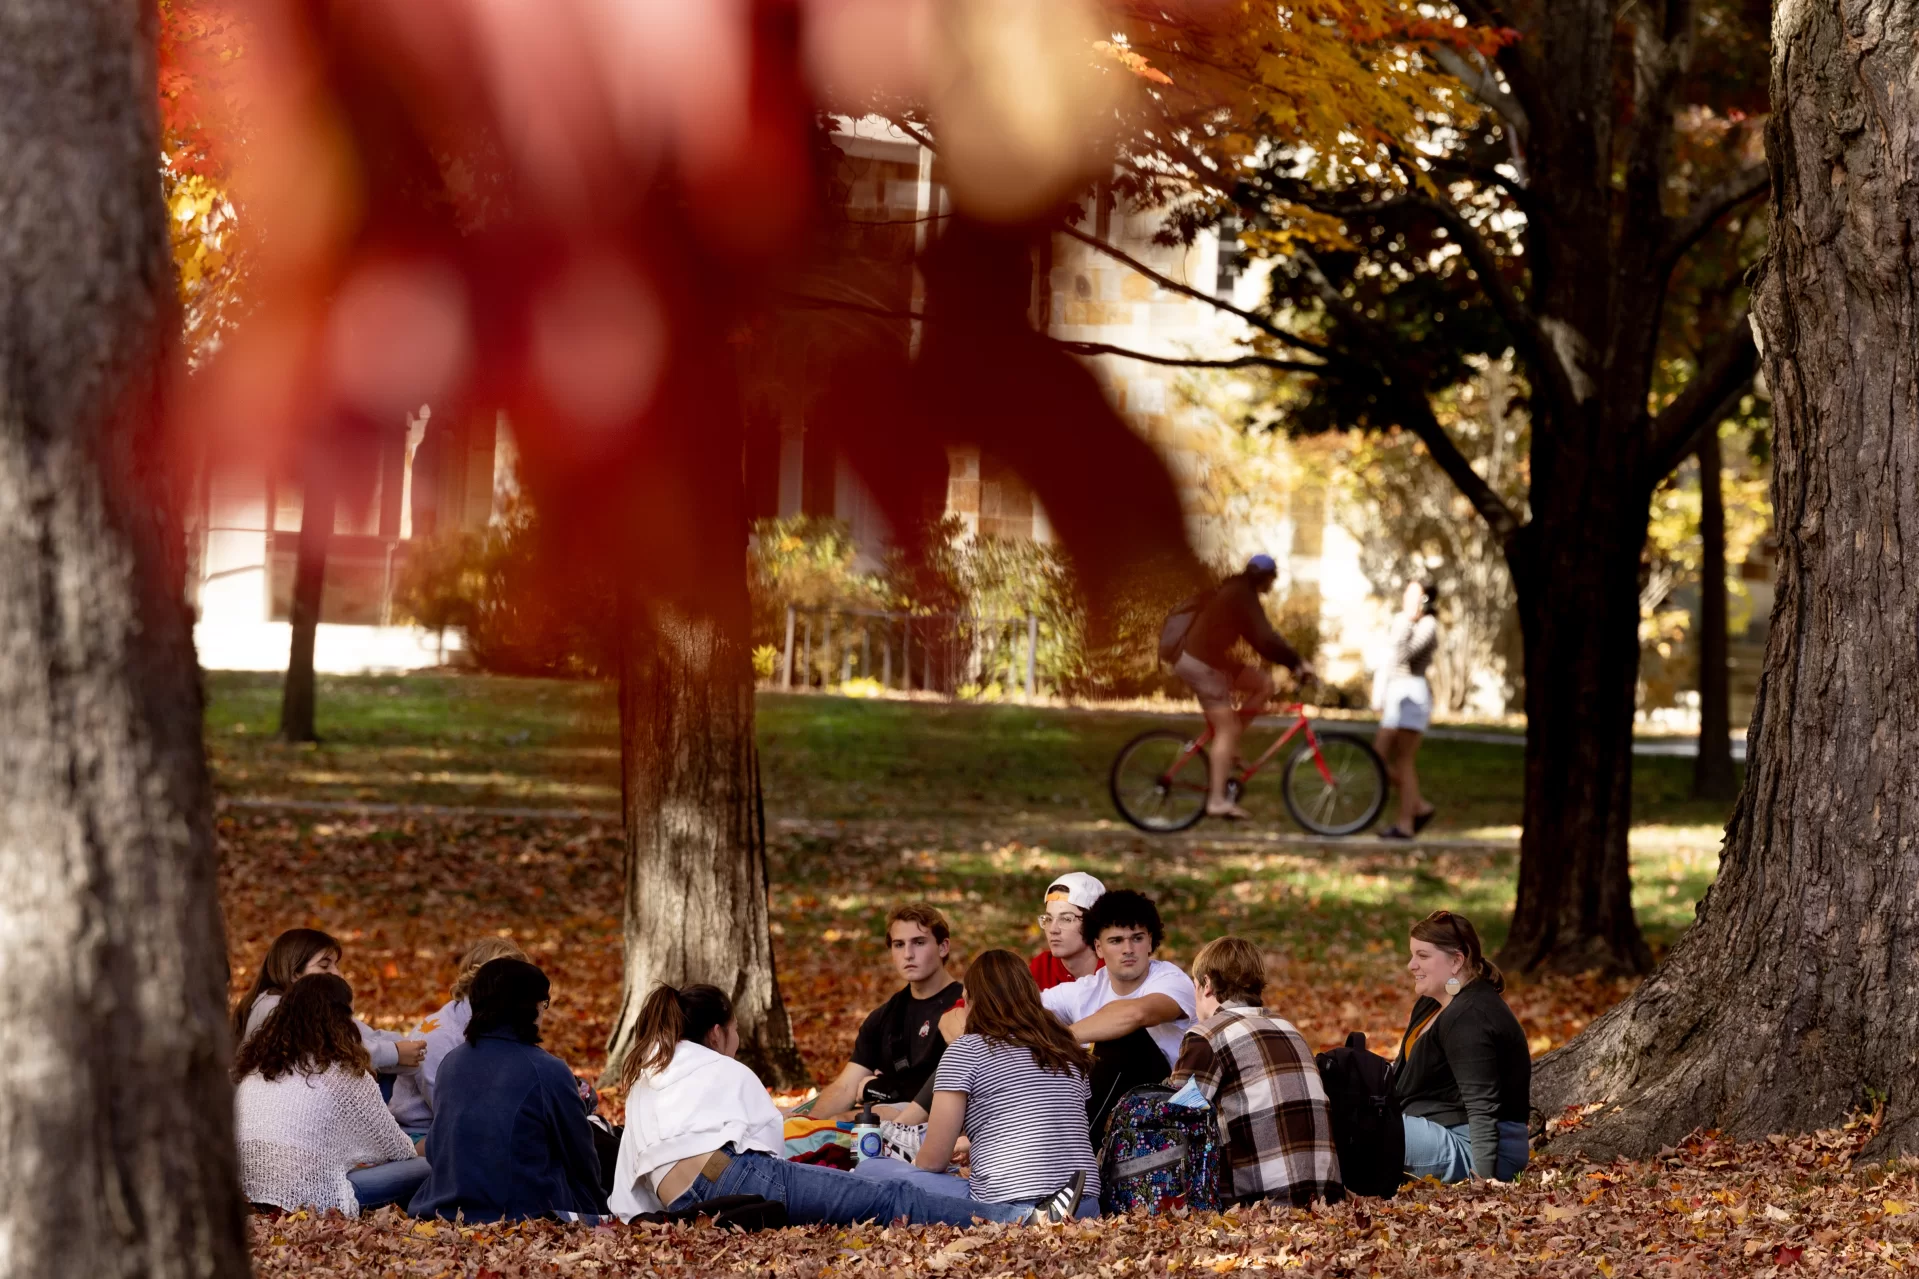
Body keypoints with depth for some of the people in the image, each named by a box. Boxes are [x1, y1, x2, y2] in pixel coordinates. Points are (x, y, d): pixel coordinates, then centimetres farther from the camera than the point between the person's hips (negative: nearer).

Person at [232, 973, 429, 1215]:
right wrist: (414, 1152, 31)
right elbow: (395, 1148, 6)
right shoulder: (344, 1073, -3)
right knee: (424, 1168, 4)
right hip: (310, 1200, -7)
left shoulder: (254, 1063, 13)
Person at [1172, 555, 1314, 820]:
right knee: (1226, 729, -10)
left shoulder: (1237, 592, 17)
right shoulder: (1242, 594, -15)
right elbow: (1265, 637, -22)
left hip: (1209, 658, 10)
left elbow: (1258, 639, 20)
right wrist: (1297, 662, -16)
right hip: (1203, 662, -10)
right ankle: (1217, 800, -13)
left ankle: (1230, 748, 10)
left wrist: (1291, 663, 13)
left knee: (1264, 684, 9)